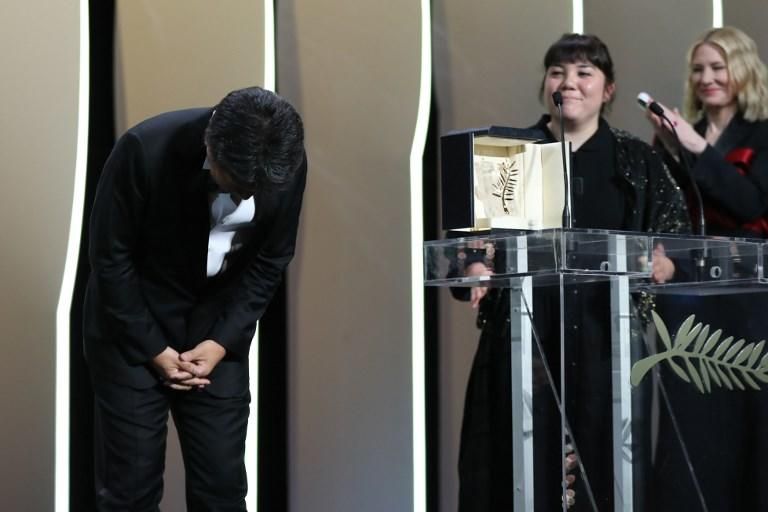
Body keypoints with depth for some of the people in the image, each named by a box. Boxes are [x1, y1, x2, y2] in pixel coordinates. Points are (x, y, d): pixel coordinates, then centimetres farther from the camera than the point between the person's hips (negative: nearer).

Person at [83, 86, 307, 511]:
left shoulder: (288, 165, -17)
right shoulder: (144, 149, -27)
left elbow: (270, 261, -3)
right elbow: (110, 256, -15)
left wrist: (223, 340, -11)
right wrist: (154, 349, -14)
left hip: (217, 329, 3)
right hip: (132, 324, -2)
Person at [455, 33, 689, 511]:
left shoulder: (638, 161, 10)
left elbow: (677, 237, 6)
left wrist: (660, 266, -15)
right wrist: (476, 268, -15)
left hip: (605, 332, 0)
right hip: (522, 329, 0)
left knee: (600, 452, 1)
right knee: (524, 456, -1)